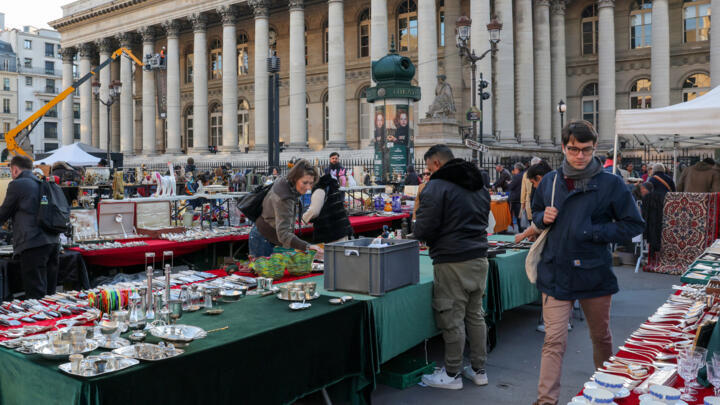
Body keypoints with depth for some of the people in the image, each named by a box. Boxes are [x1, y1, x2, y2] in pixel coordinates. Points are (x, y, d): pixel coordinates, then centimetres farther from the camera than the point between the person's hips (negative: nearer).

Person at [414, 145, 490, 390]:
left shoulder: (437, 186, -11)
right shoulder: (479, 186, 15)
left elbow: (423, 229, -14)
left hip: (452, 262, -8)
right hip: (479, 257, 8)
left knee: (452, 319, 1)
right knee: (475, 315, 15)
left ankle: (452, 374, 12)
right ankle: (479, 370, 24)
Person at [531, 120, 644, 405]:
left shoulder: (611, 184, -6)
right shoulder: (549, 182, 4)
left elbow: (633, 224, -4)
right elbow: (536, 215, 19)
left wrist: (593, 232, -15)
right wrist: (544, 218, -5)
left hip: (595, 274, -1)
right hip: (556, 273, 1)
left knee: (601, 336, 19)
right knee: (554, 341, -1)